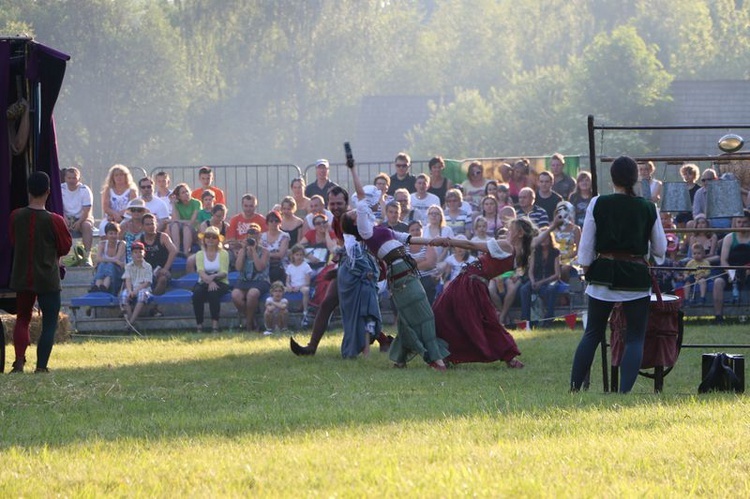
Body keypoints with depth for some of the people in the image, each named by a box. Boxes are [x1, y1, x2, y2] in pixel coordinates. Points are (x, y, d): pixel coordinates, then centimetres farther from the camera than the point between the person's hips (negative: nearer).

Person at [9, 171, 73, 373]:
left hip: (21, 278, 3)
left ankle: (19, 360, 0)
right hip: (47, 279, -3)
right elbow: (65, 248, -2)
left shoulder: (16, 216, -5)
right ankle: (41, 366, -3)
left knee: (22, 318, 17)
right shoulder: (54, 220, -14)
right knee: (49, 323, 6)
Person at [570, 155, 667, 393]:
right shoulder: (648, 208, -2)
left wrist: (588, 271, 13)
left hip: (604, 275, 1)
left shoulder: (598, 205, -4)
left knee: (593, 333, 13)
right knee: (635, 338, 5)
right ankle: (625, 392, -8)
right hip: (637, 279, -1)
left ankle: (574, 389, 10)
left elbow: (586, 246, -1)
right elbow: (660, 250, 6)